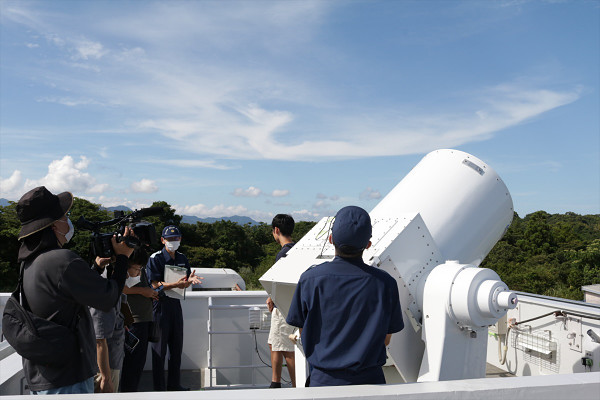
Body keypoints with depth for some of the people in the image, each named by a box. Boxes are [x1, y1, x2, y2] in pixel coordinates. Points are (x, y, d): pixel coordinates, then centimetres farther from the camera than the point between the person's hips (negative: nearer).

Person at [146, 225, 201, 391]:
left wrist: (190, 280, -10)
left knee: (177, 346, 12)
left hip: (176, 304, 6)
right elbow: (155, 284, -15)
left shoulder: (182, 259, 10)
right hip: (160, 305, -6)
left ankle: (174, 384, 25)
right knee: (159, 348, 1)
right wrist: (176, 284, -28)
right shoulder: (155, 259, -8)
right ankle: (159, 387, 13)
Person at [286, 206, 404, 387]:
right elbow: (385, 339, -1)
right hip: (369, 379, 0)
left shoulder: (310, 279, -12)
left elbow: (304, 334, -1)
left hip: (323, 380, 0)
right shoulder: (384, 282, -12)